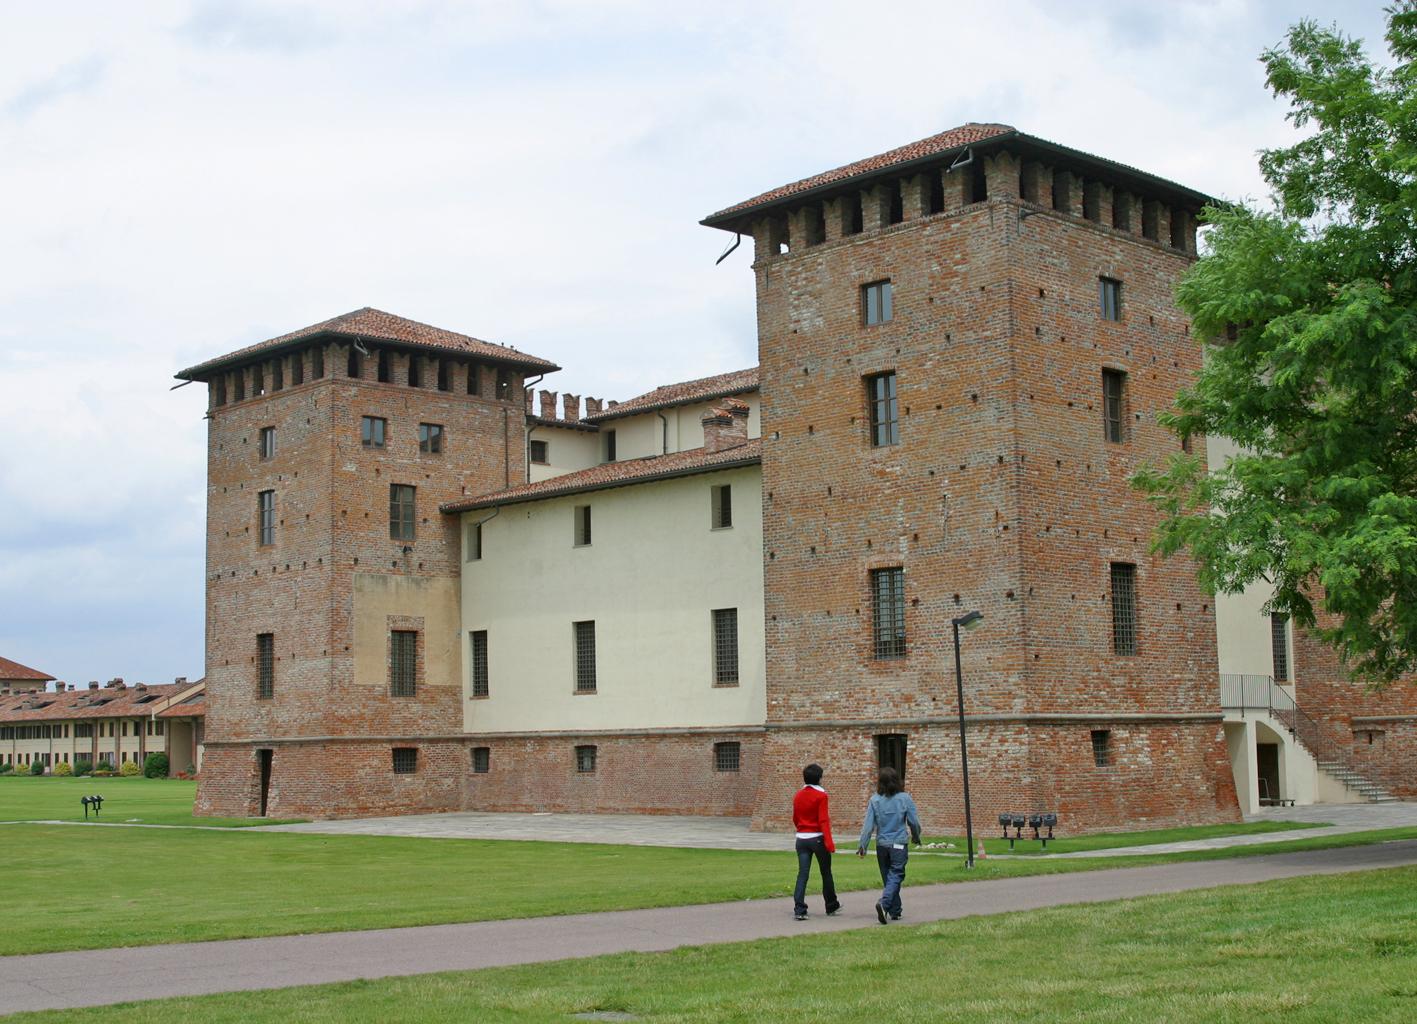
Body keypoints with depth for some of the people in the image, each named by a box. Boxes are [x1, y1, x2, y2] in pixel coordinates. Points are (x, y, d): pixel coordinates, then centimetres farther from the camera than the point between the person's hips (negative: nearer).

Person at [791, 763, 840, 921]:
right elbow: (823, 820, -17)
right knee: (826, 873, 12)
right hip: (818, 838, -4)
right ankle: (831, 906, 25)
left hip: (801, 838, 4)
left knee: (802, 873, -1)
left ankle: (799, 909, -13)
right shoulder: (821, 795, -10)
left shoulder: (798, 796, 7)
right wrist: (829, 842, -20)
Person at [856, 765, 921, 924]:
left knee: (888, 878, 15)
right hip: (899, 845, -2)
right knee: (895, 876, -2)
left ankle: (895, 912, 20)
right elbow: (914, 822, -2)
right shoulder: (905, 799, -7)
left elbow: (868, 825, -6)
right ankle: (884, 903, -26)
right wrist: (916, 837, 17)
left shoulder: (875, 801, -5)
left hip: (881, 845, 2)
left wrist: (862, 845, 0)